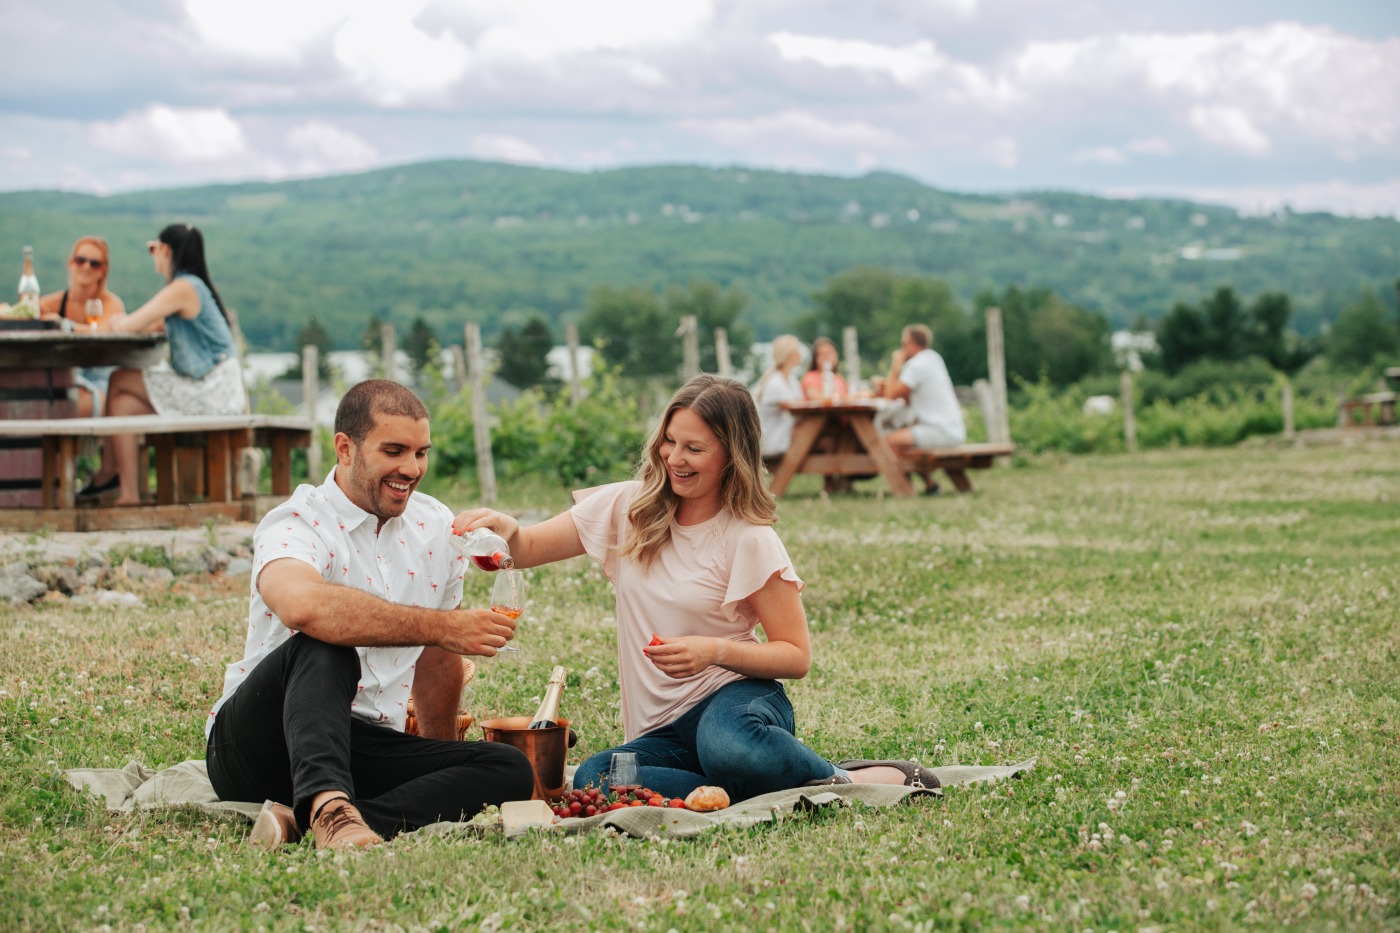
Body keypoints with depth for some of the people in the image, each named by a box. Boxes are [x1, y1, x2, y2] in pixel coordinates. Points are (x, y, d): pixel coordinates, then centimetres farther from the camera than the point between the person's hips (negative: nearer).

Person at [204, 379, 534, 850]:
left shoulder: (437, 528, 7)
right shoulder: (297, 525, -14)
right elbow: (304, 605, -40)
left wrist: (441, 772, 29)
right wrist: (445, 627, -40)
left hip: (365, 748, 6)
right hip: (254, 738, -6)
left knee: (510, 771, -19)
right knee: (324, 647, -35)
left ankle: (303, 818, -32)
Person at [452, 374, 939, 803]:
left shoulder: (749, 540, -6)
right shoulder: (627, 508, 6)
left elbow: (796, 656, -4)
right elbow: (529, 550, 10)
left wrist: (714, 651, -20)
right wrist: (506, 530, -14)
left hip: (736, 700, -5)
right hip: (662, 730, 5)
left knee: (728, 750, -43)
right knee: (593, 779, -30)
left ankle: (838, 780, -13)